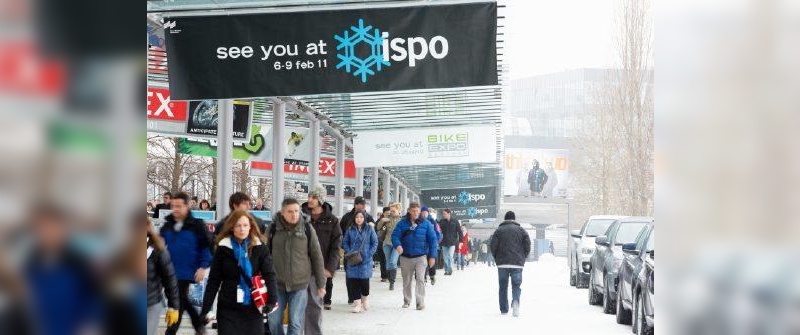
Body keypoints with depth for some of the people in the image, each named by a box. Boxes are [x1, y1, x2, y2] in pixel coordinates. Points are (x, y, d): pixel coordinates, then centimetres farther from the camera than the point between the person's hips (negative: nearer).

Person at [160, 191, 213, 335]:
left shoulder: (197, 225, -9)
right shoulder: (167, 225, 6)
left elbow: (208, 246, -8)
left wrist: (204, 267, -15)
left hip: (186, 272, -6)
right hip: (170, 272, 6)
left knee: (178, 303, -2)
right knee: (182, 301, 14)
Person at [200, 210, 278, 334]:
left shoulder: (259, 247, -2)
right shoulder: (223, 248, -1)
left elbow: (269, 274, -9)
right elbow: (214, 280, 1)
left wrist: (272, 299, -23)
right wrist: (205, 309, -3)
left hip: (253, 307, 0)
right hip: (228, 308, 0)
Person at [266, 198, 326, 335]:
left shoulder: (307, 229, -3)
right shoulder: (273, 229, 0)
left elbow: (317, 258, 2)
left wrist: (321, 284, 4)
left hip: (300, 285, -2)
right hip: (277, 284, 2)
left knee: (295, 324, -2)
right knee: (274, 321, 5)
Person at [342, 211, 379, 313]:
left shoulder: (369, 229, -1)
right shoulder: (350, 230, 4)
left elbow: (375, 243, 3)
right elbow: (345, 242, 10)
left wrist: (369, 254, -7)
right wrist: (348, 252, -4)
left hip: (365, 260, -2)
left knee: (364, 281, -3)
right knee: (354, 282, -1)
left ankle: (364, 300, 23)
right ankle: (358, 304, 5)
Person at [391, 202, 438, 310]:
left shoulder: (426, 224, -1)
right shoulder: (402, 223, 0)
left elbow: (433, 240, 0)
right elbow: (395, 235, -6)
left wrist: (432, 256, -6)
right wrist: (398, 245, -28)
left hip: (420, 257, -2)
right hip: (406, 257, 2)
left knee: (420, 279, -16)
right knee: (406, 281, 14)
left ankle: (420, 302, -14)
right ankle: (406, 301, 29)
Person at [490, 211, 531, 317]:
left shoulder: (499, 230, 3)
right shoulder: (521, 230, 6)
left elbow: (493, 246, -3)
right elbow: (528, 245, 1)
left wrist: (497, 259, 10)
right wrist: (523, 258, 12)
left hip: (502, 264, 0)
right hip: (517, 264, 0)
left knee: (503, 287, 9)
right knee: (516, 285, 3)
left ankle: (504, 309, 10)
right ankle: (515, 301, -25)